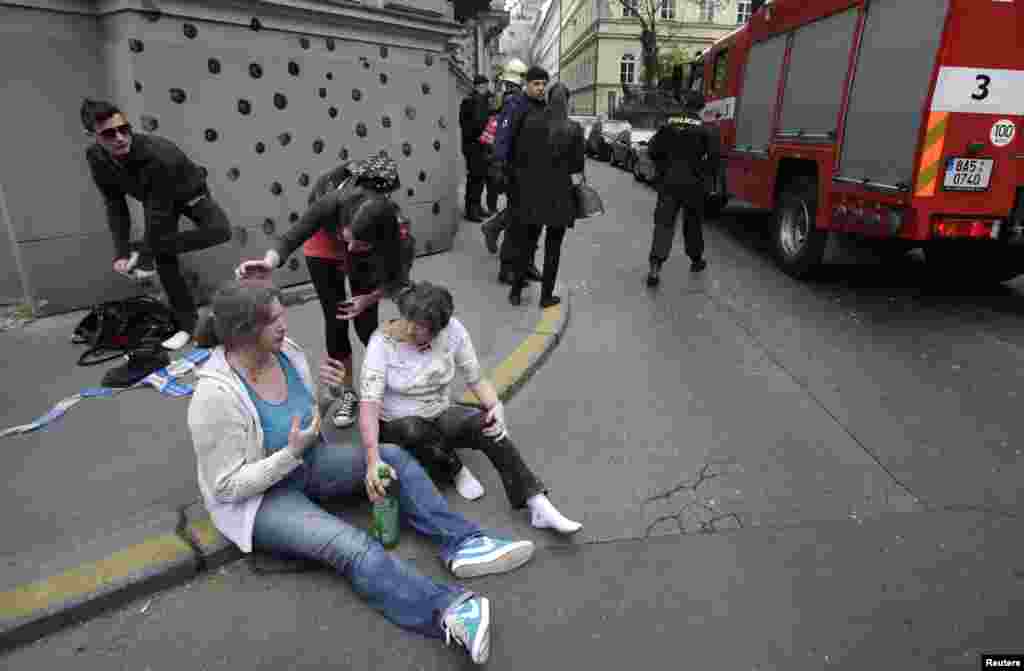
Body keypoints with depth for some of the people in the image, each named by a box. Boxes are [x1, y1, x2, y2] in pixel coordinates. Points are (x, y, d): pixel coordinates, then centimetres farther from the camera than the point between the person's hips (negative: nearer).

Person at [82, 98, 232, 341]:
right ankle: (186, 324, 7)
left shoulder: (157, 155, -40)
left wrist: (144, 255, -28)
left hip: (190, 194, -4)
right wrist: (121, 252, -17)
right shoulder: (96, 157, -21)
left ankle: (144, 249, -17)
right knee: (165, 260, -5)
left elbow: (159, 213, -34)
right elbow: (114, 204, -11)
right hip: (155, 200, 4)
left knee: (220, 231, -31)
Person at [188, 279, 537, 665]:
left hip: (304, 462, 7)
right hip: (256, 499, -7)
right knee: (351, 547, -27)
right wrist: (292, 453, -27)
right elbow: (228, 486, -23)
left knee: (393, 457, -6)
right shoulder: (216, 397, -29)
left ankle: (462, 543, -10)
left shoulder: (283, 351, -9)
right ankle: (450, 611, -36)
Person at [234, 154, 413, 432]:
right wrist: (269, 263, -59)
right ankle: (347, 392, 20)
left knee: (365, 326, -5)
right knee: (335, 322, 1)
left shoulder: (396, 231, -40)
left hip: (368, 259, 0)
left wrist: (369, 299, -28)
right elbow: (292, 237, -40)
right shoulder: (336, 201, -44)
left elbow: (398, 279, -20)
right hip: (325, 243, 0)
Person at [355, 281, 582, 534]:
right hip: (395, 425, -2)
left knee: (488, 426, -27)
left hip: (440, 416, 2)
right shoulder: (383, 341, -23)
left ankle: (540, 507, -27)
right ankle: (457, 471, -7)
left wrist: (496, 406, -27)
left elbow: (476, 379, -6)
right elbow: (369, 403, -31)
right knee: (413, 430, -38)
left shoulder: (452, 330, -15)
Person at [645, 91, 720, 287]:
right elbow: (713, 156, -14)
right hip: (693, 185, -1)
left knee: (664, 223, -2)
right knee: (693, 223, 16)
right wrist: (702, 172, 2)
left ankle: (655, 268, -15)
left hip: (669, 183, 1)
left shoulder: (670, 125, 2)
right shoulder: (705, 130, -5)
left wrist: (663, 169, 10)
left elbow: (652, 149, 0)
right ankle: (696, 260, 32)